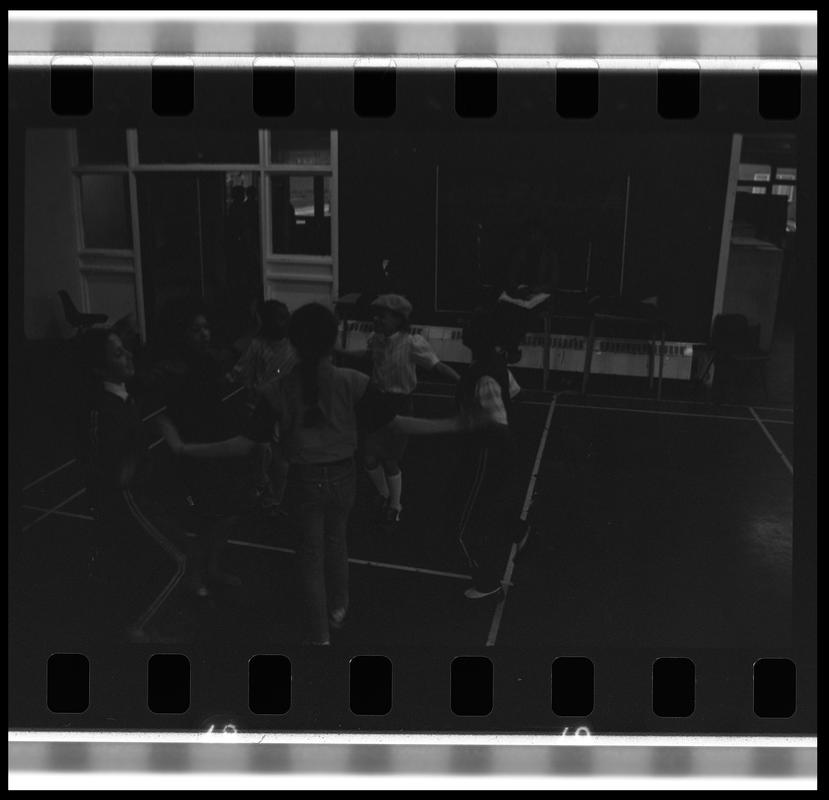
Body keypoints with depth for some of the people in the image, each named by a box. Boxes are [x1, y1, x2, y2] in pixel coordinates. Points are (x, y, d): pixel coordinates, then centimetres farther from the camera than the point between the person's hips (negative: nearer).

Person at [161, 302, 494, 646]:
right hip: (341, 476, 1)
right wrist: (457, 424, -11)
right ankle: (338, 608, 48)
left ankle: (319, 633, 28)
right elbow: (396, 423, -17)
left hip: (304, 479, 0)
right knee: (335, 542, 27)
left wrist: (184, 449, -6)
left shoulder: (278, 390, -16)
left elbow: (245, 444, -15)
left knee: (311, 552, 18)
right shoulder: (352, 381, -18)